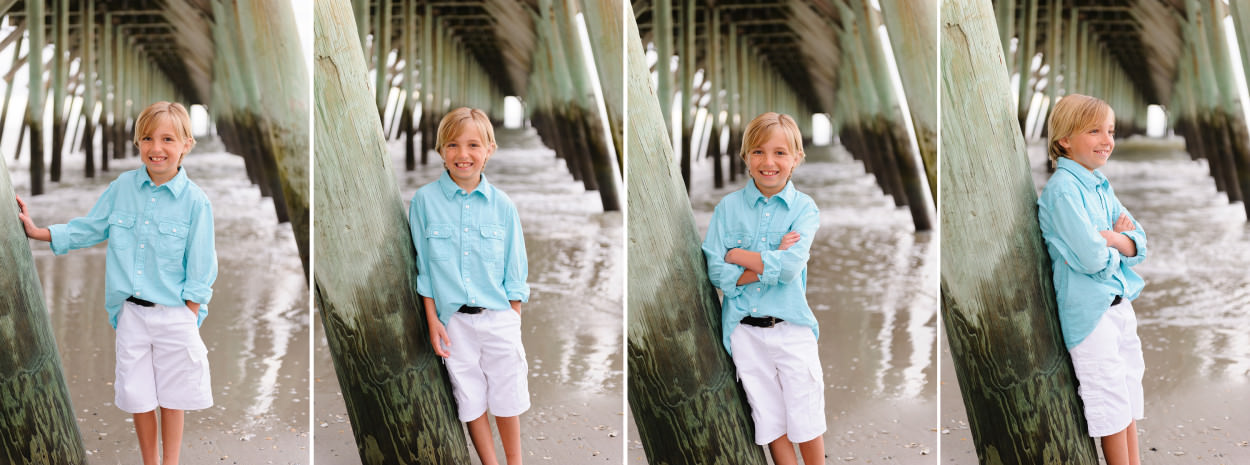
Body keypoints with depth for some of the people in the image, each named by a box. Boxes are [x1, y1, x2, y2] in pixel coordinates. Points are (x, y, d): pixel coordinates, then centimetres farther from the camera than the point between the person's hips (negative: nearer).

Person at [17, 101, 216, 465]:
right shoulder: (122, 187, 1)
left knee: (172, 395, 7)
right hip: (131, 312, 3)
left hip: (174, 314, -3)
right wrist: (36, 232, 12)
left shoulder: (195, 202, -8)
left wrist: (188, 319, -8)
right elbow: (90, 228, 14)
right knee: (138, 395, 9)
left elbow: (199, 270, -5)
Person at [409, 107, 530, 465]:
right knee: (471, 402, 10)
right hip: (453, 319, 0)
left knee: (507, 399, 8)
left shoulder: (502, 205, -1)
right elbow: (423, 266, 1)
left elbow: (514, 270, 4)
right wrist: (432, 321, -2)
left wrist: (515, 321, 1)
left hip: (499, 317, 0)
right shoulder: (425, 200, -3)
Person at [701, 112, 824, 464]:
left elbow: (790, 267, -18)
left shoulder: (804, 208, -3)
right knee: (771, 423, 11)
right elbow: (717, 273, -8)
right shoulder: (728, 207, 1)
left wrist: (737, 255, -10)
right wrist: (772, 263, -15)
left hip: (792, 326, -1)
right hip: (745, 329, 1)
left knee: (807, 423, 4)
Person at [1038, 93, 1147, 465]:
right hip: (1089, 309, -8)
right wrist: (1118, 238, -3)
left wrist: (1113, 238, -14)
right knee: (1112, 404, -1)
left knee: (1129, 393, 15)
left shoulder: (1102, 186, 10)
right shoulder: (1062, 189, -17)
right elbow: (1093, 259, -23)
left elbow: (1139, 244, 7)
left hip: (1120, 302, 8)